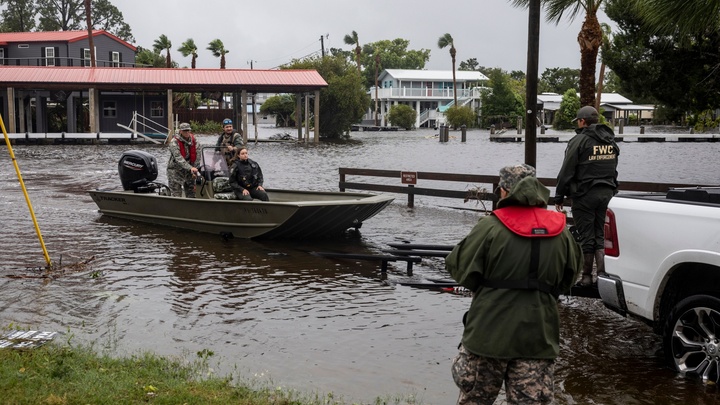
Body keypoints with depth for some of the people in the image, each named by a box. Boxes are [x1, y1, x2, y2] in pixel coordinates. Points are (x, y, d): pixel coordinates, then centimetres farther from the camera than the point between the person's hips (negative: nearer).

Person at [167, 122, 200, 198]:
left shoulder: (193, 140, 1)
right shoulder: (174, 142, -15)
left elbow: (197, 156, 1)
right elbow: (178, 158, -27)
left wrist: (196, 170, -8)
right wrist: (190, 168, -37)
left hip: (189, 172, 5)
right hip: (175, 171, -5)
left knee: (191, 194, 7)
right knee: (176, 195, -5)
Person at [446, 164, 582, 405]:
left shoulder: (490, 227, -12)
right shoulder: (560, 231, 1)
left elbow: (459, 268, -5)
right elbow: (570, 277, 13)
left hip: (490, 332, -3)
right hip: (539, 338, 3)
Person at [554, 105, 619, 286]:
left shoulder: (579, 140, -9)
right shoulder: (611, 141, 13)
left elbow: (566, 171, -10)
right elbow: (613, 168, 19)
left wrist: (559, 196, -4)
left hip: (584, 195, -6)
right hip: (607, 193, 6)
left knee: (586, 237, 0)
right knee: (601, 236, 10)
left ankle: (586, 277, 5)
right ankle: (602, 274, 3)